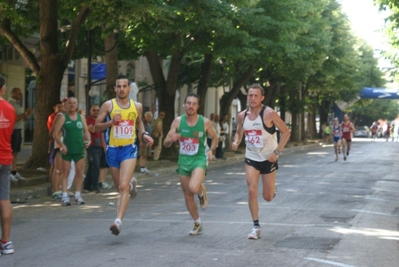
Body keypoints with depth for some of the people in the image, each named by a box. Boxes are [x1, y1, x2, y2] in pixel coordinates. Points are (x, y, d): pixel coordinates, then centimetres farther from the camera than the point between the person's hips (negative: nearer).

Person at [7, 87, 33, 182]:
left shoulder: (18, 104, 17)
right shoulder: (10, 104, -12)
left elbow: (22, 118, 21)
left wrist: (27, 114, 3)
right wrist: (25, 113, -18)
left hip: (18, 130, 9)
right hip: (13, 130, -9)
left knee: (16, 152, 10)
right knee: (11, 152, -10)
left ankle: (14, 172, 13)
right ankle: (10, 173, -10)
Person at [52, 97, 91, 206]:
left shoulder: (81, 117, 11)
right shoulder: (62, 117, 0)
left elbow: (86, 131, 13)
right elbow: (55, 133, -7)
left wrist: (88, 140, -7)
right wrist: (61, 145, -19)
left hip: (79, 149, 3)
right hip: (67, 150, -3)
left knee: (79, 172, 4)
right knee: (65, 173, -1)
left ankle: (78, 195, 13)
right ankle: (65, 196, -2)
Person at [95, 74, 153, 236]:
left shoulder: (137, 107, 4)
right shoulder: (108, 105, -3)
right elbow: (97, 126, 0)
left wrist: (144, 135, 6)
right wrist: (111, 122, -18)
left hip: (129, 149, -1)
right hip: (112, 149, 1)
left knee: (123, 186, -17)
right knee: (119, 188, 16)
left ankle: (118, 221, -20)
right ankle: (132, 183, 52)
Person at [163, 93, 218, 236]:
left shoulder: (205, 122, -8)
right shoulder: (178, 121, -4)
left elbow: (214, 138, 10)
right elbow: (165, 143, -2)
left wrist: (211, 150, -8)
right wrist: (172, 139, -25)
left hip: (199, 159, -3)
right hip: (183, 160, 3)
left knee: (193, 188, -29)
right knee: (187, 196, 10)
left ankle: (202, 192, 8)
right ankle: (197, 223, 30)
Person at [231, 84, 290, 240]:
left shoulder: (269, 113, -17)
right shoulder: (242, 116, -3)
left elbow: (286, 132, -11)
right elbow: (239, 133, 15)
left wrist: (277, 152, -17)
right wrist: (236, 142, -8)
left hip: (268, 159, -3)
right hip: (251, 158, 3)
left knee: (268, 197, 6)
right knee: (252, 191, -11)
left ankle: (273, 189, 45)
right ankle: (256, 227, -1)